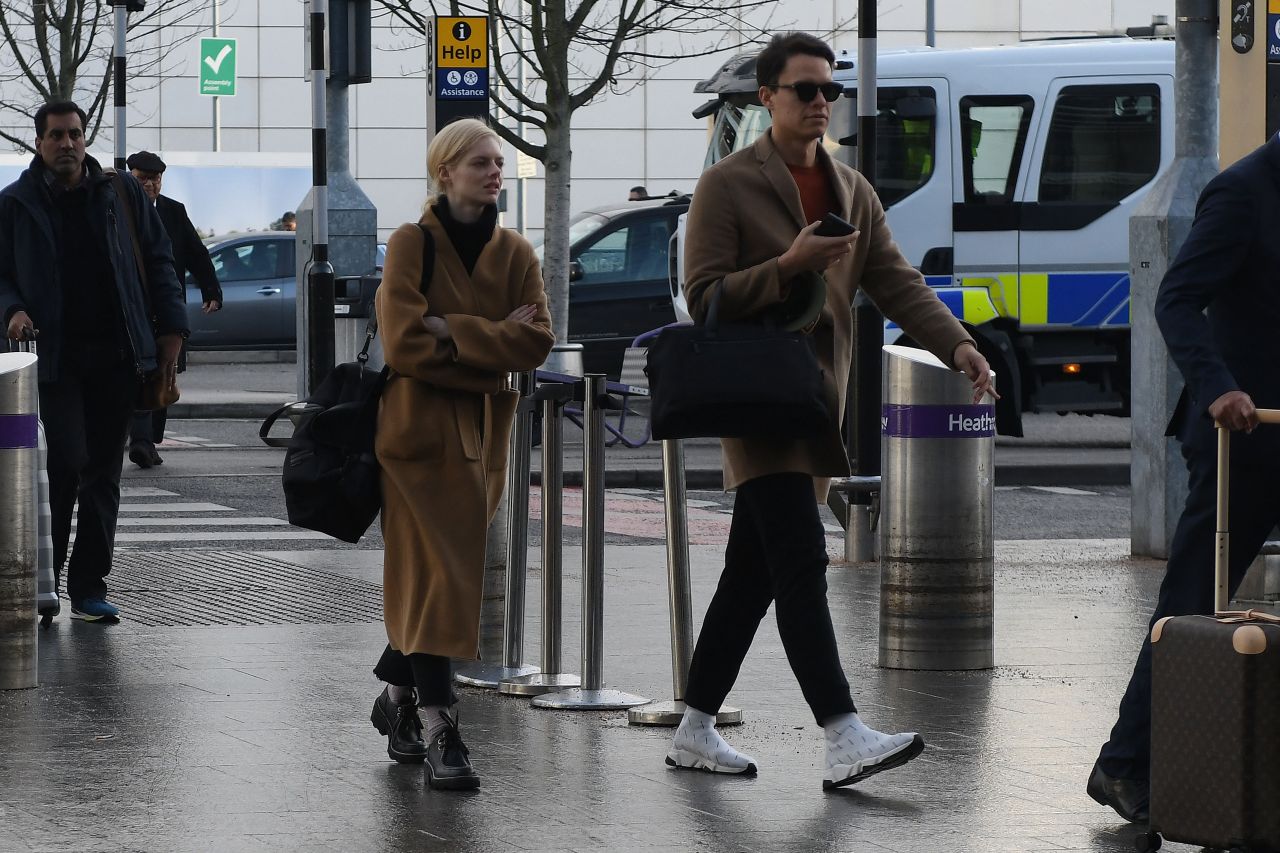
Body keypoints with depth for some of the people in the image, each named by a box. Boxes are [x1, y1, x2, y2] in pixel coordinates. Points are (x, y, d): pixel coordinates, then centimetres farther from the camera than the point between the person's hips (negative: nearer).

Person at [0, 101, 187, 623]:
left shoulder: (121, 194, 7)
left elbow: (158, 262, 11)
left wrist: (170, 327, 4)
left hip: (117, 354, 2)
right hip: (56, 356, -2)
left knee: (103, 473, 4)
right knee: (69, 461, -14)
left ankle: (88, 588, 10)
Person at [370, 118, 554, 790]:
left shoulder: (515, 253, 9)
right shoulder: (411, 243, -4)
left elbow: (537, 340, -5)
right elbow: (404, 342, -15)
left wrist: (452, 331, -14)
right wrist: (494, 340, -11)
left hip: (484, 432, 5)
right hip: (420, 427, -5)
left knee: (450, 573, 10)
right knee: (436, 572, -11)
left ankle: (397, 696, 30)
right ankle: (438, 732, -13)